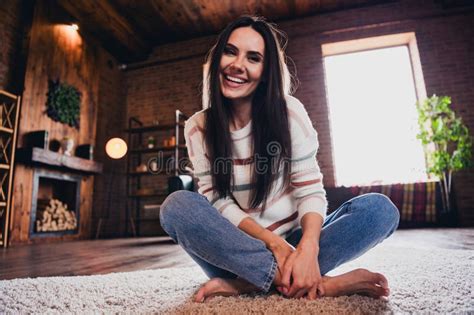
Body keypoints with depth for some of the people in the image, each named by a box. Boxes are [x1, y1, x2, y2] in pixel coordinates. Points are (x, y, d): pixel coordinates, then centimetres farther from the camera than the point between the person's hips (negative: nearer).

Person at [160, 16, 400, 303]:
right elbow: (217, 201, -9)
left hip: (292, 241, 1)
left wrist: (308, 248, -29)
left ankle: (244, 284, -25)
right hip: (236, 248, 0)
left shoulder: (288, 112, -6)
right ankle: (323, 283, -27)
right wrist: (273, 242, -23)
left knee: (380, 208, -19)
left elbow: (310, 190, -9)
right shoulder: (198, 128, -3)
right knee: (178, 206, -27)